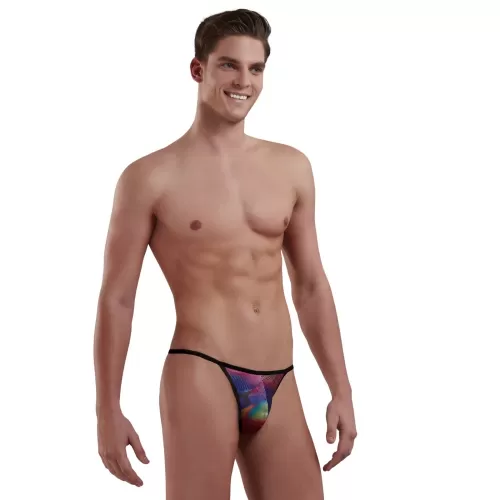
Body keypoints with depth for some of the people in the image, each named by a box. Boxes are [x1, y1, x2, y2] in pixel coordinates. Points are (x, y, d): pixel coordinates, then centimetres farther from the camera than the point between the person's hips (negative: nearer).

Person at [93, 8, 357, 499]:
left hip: (279, 387, 5)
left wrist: (340, 390, 11)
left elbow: (311, 287, 15)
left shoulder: (292, 168, 11)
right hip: (200, 376, -4)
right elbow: (116, 300, 0)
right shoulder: (151, 177, -1)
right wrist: (108, 409, -3)